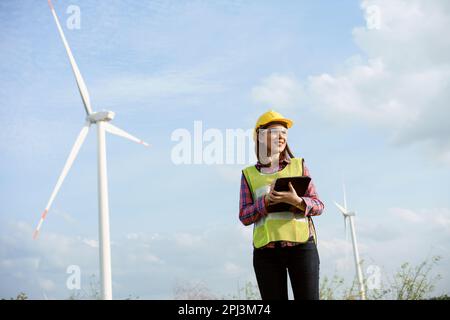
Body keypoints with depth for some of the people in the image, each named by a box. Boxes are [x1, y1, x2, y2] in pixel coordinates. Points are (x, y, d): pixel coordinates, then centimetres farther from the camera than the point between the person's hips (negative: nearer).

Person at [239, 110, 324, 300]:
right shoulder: (249, 174, 11)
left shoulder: (298, 165, 12)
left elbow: (318, 206, 7)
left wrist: (297, 201, -14)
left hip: (301, 245, 0)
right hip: (266, 250, 0)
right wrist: (266, 201, -13)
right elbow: (244, 217, 4)